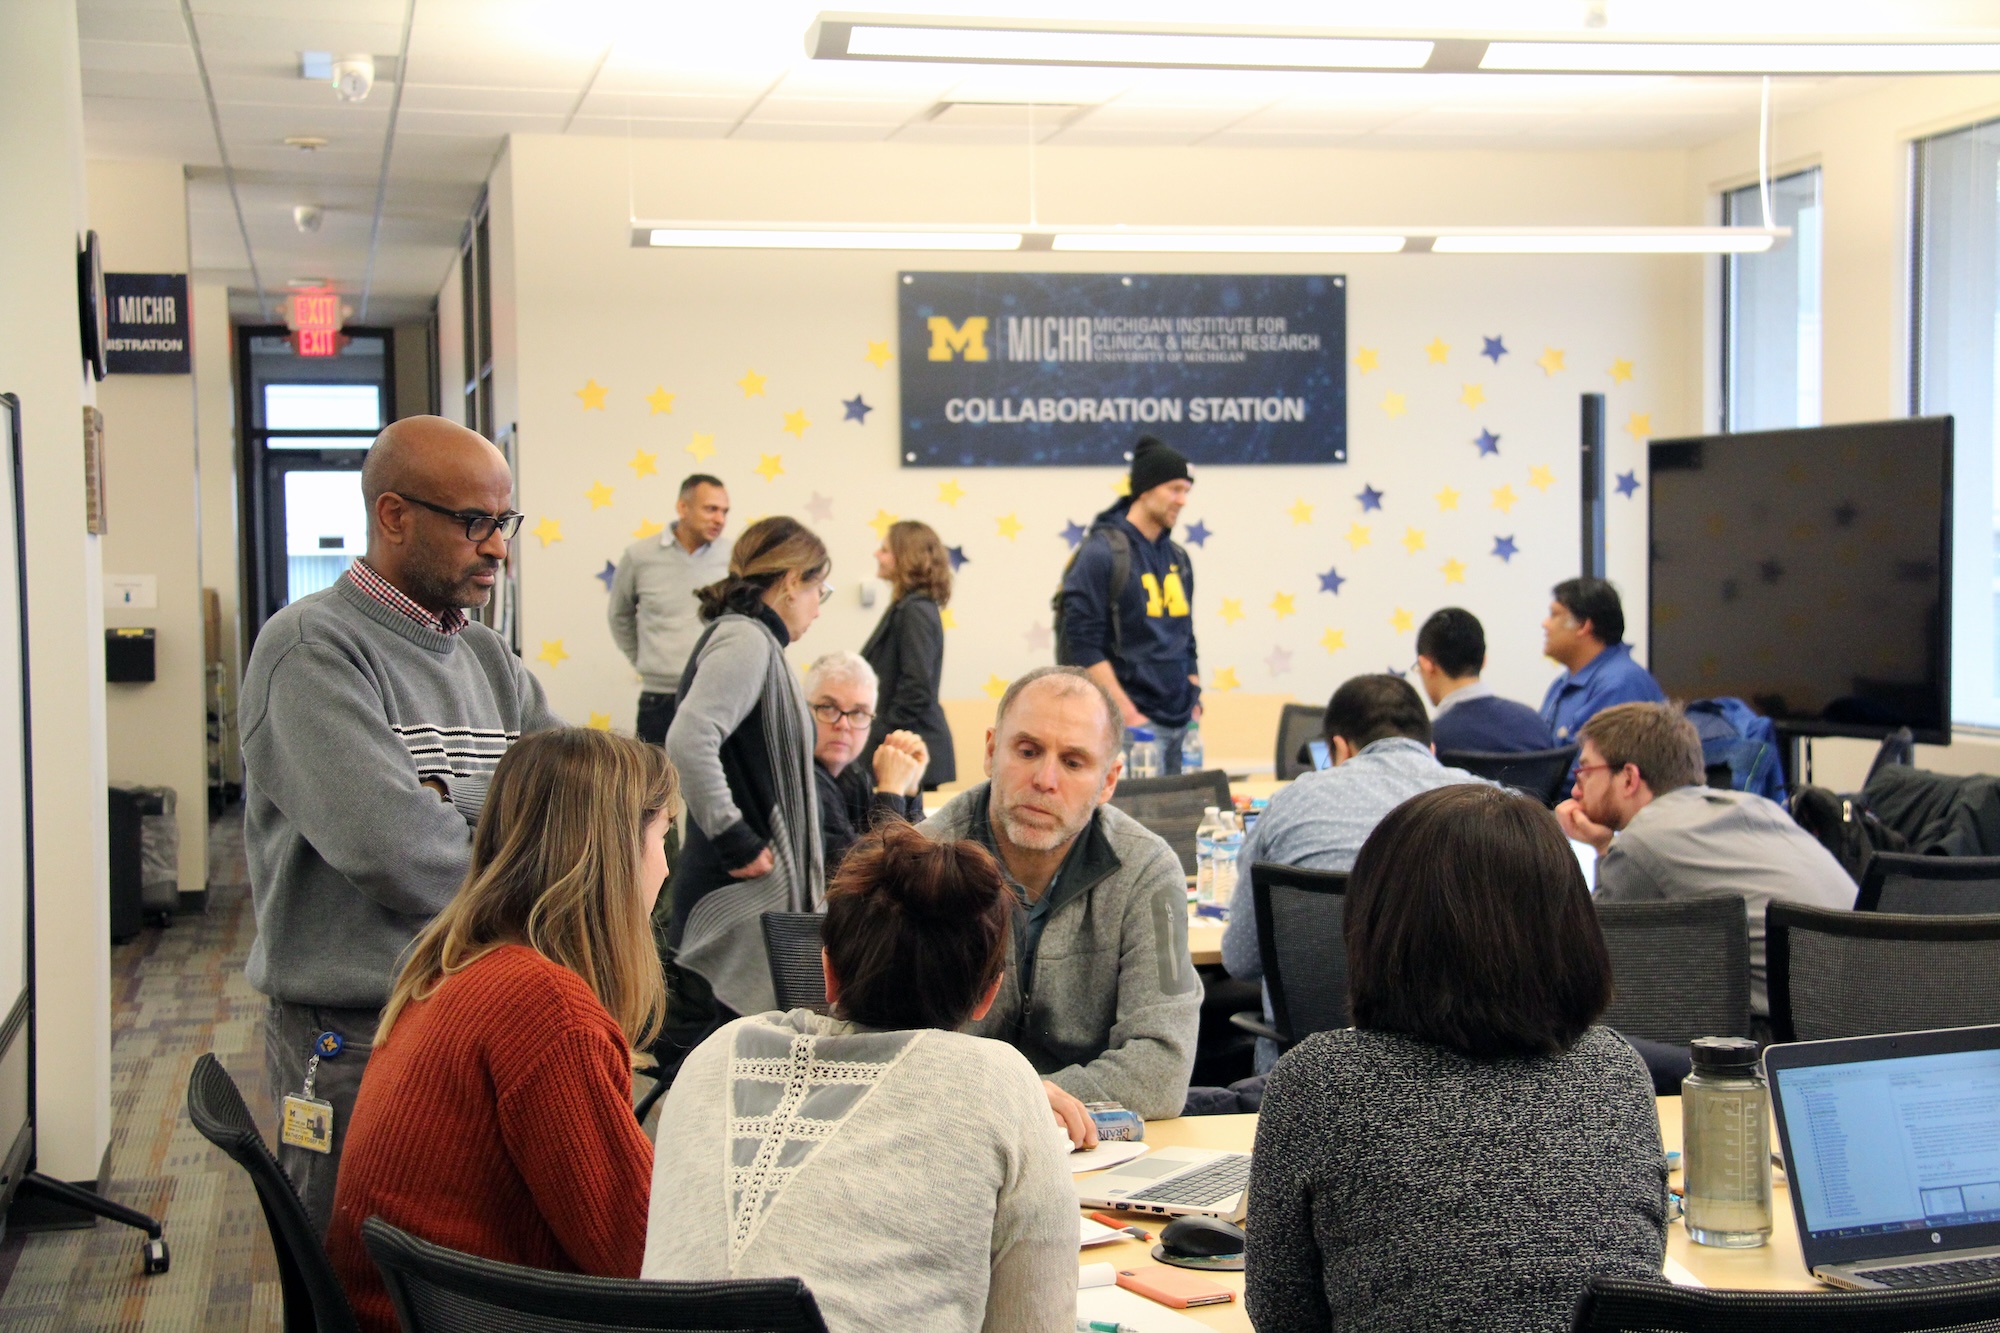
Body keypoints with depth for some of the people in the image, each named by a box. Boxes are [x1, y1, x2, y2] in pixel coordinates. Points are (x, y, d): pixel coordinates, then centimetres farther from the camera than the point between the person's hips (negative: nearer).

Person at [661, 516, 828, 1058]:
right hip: (741, 893, -10)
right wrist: (737, 844, -22)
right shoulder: (745, 641, -15)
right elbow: (688, 743, -29)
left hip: (761, 892, 10)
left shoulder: (753, 641, 15)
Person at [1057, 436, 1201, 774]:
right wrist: (1128, 714, -17)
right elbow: (1084, 648, -13)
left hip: (1181, 722, 7)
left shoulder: (1178, 558, 15)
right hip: (1129, 724, -7)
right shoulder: (1101, 553, -8)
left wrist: (1194, 705, 11)